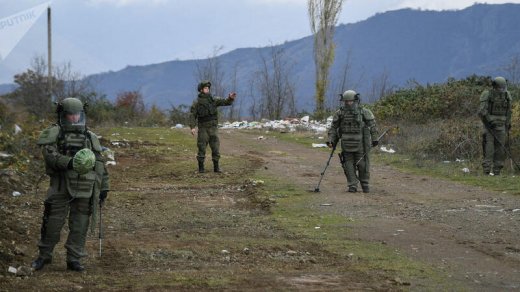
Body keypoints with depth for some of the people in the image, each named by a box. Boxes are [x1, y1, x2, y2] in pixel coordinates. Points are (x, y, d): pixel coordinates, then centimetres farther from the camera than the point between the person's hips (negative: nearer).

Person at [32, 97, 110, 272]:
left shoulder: (91, 138, 14)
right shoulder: (54, 134, 2)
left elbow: (100, 164, 15)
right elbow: (50, 155, -14)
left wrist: (103, 187, 11)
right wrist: (68, 162, -29)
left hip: (84, 190, 3)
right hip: (61, 188, -3)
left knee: (79, 225, 2)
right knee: (53, 223, 1)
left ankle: (74, 259, 9)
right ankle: (44, 256, 16)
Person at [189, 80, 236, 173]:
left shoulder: (214, 99, 6)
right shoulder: (197, 102, 0)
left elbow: (226, 102, -1)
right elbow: (192, 115, -3)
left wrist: (231, 98, -23)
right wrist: (192, 127, -15)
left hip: (213, 127, 2)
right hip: (203, 128, -2)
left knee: (215, 148, 0)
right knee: (202, 148, 0)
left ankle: (216, 167, 7)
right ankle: (201, 167, 8)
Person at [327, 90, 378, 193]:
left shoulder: (364, 112, 0)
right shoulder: (340, 113, 4)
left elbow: (372, 126, 5)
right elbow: (333, 128, 8)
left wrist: (374, 139, 2)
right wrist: (330, 140, -1)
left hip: (360, 143, -1)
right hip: (346, 144, 1)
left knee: (362, 164, 1)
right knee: (349, 165, -1)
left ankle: (365, 184, 18)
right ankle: (352, 185, 4)